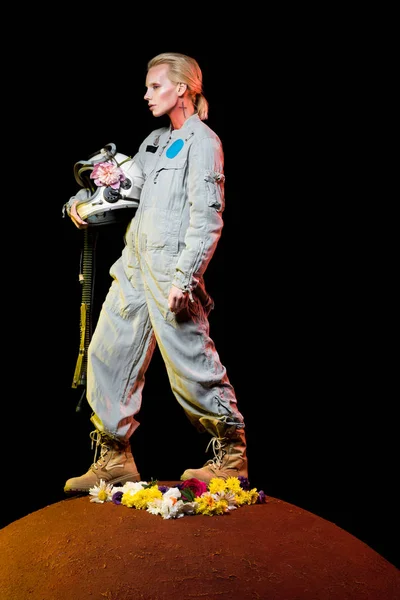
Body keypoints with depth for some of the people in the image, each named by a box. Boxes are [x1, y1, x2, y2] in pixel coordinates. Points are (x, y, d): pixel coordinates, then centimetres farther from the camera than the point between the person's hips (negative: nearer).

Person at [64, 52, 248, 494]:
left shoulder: (203, 142, -5)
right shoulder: (155, 141, 19)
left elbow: (207, 217, -13)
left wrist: (183, 278, -20)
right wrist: (82, 203, 13)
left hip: (171, 270, -9)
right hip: (135, 265, 9)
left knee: (191, 364, -5)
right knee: (107, 353, 7)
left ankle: (232, 454, 13)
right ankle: (115, 458, 17)